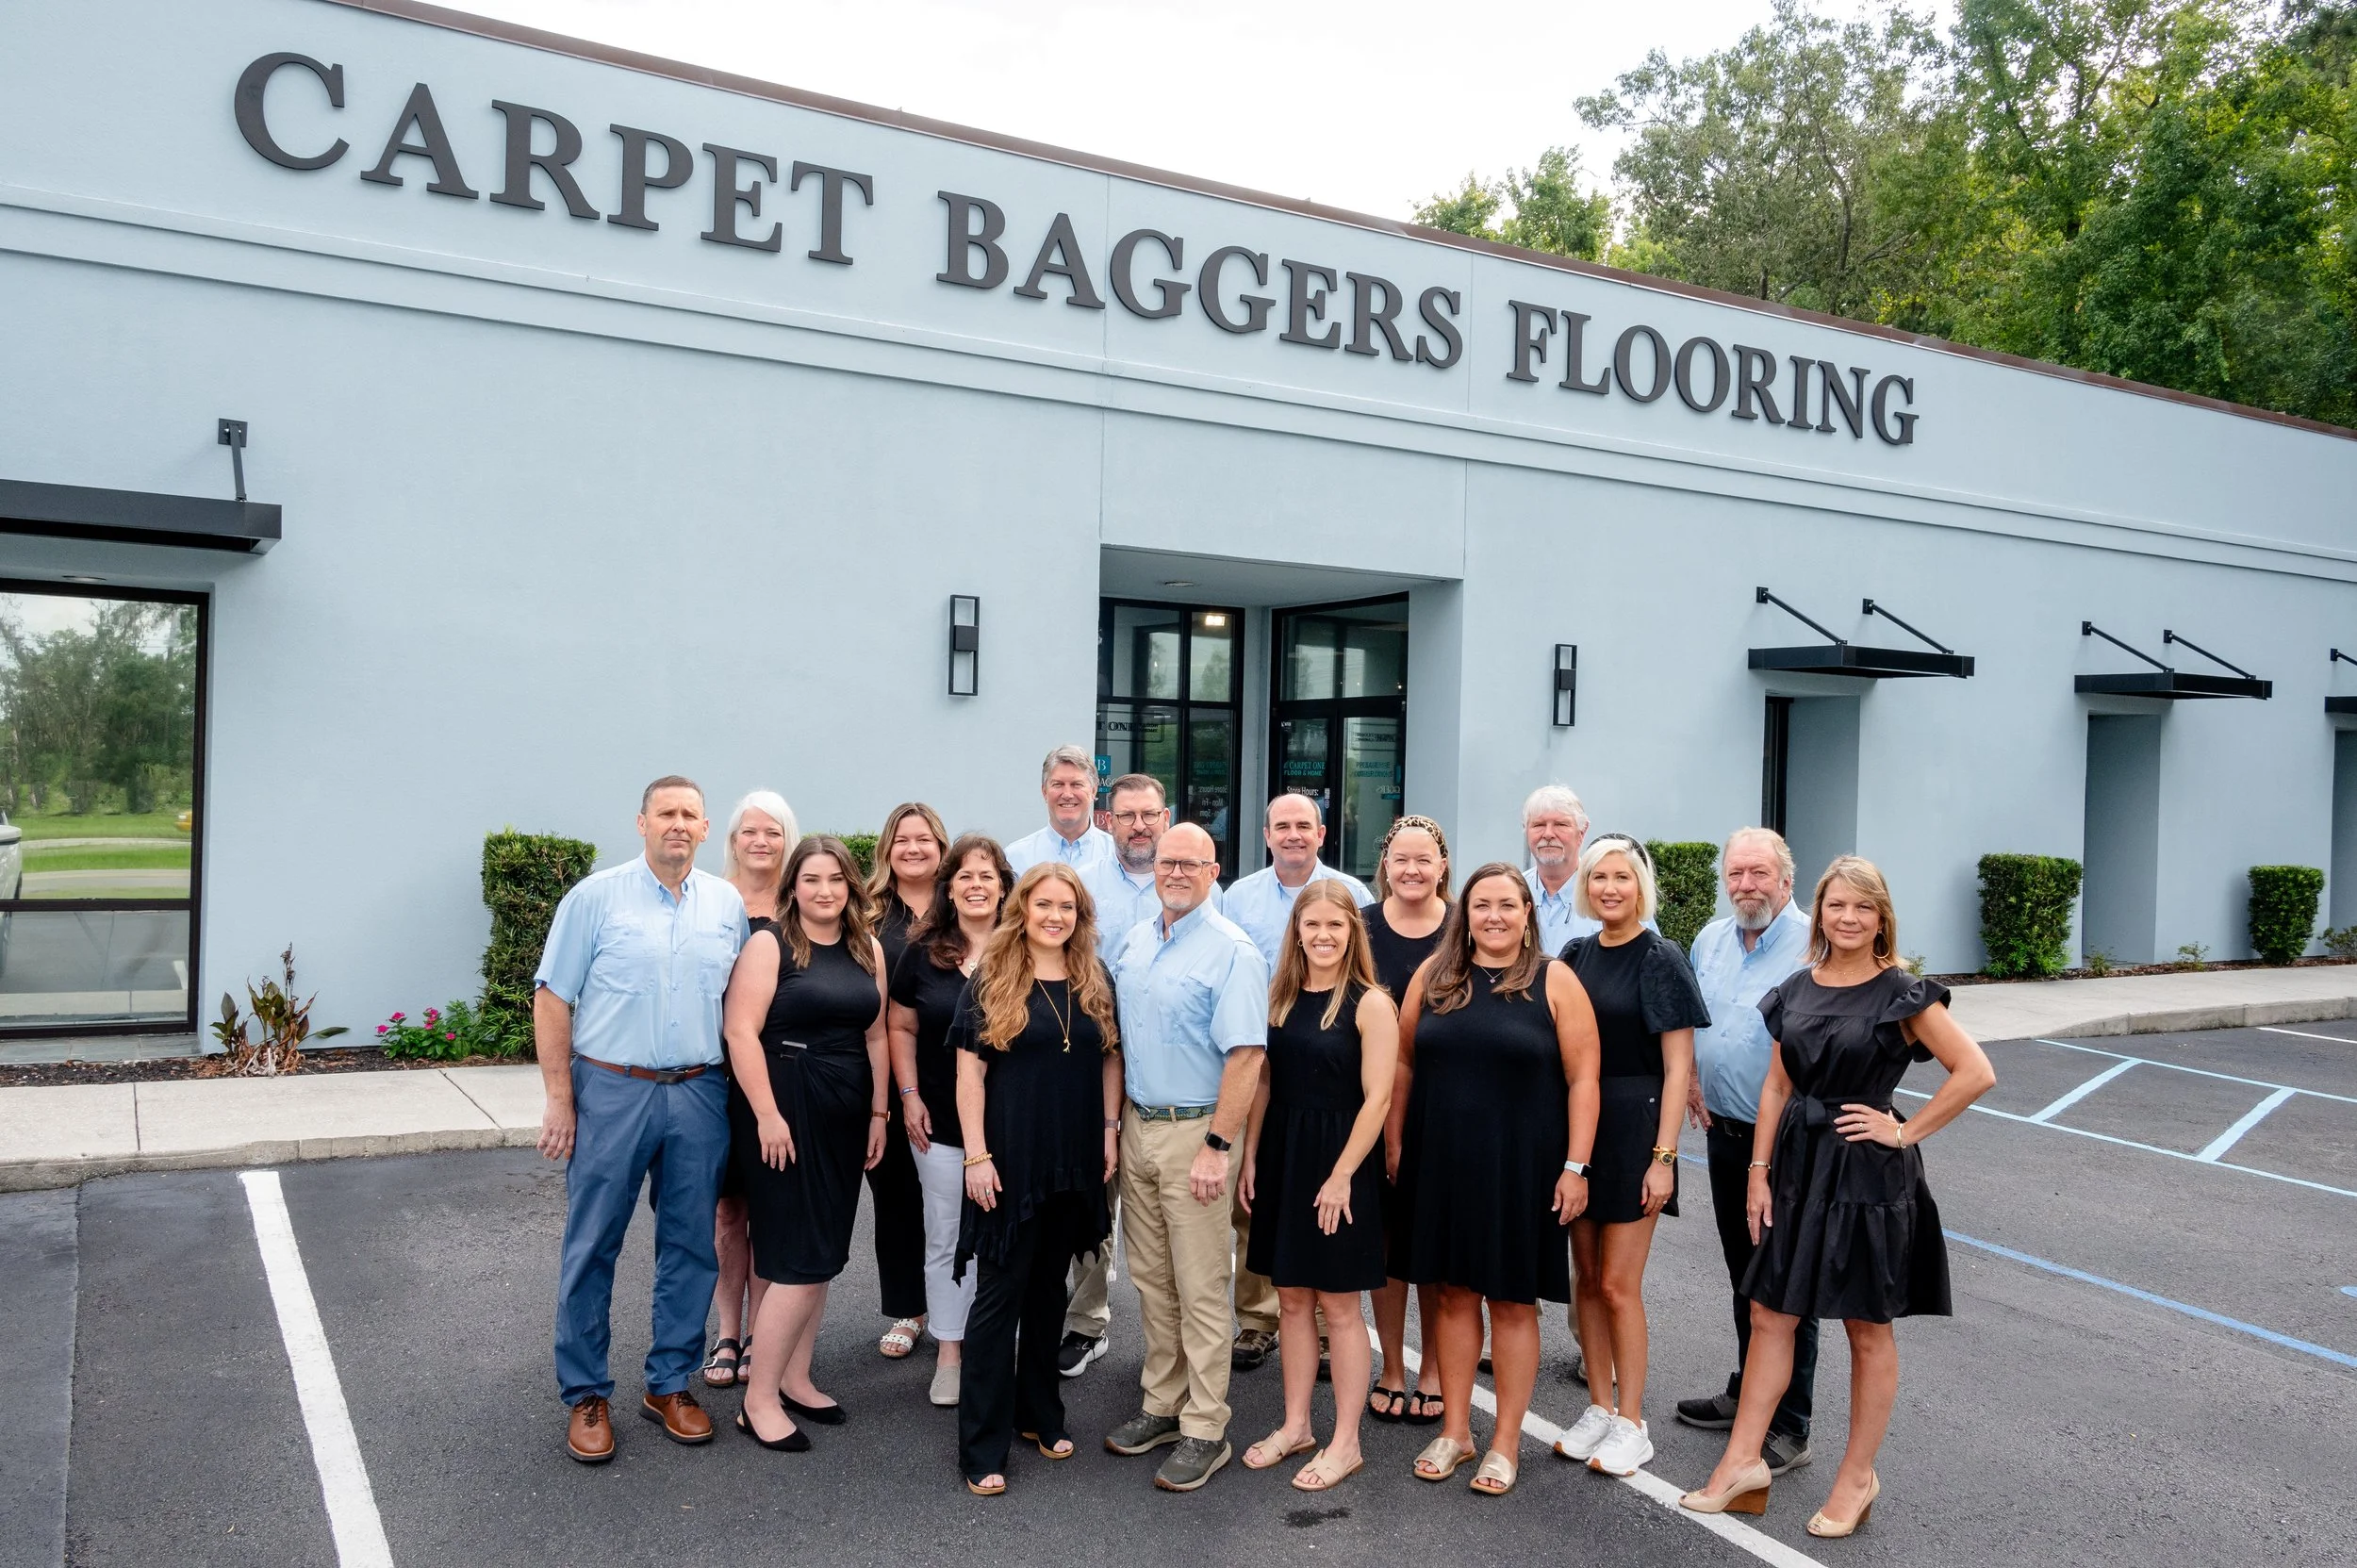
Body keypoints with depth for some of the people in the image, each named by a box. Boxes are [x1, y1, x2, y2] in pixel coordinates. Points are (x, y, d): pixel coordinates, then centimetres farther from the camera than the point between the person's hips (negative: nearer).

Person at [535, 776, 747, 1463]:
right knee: (591, 1248, 5)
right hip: (611, 1092, -3)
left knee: (691, 1247, 10)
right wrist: (559, 1099, -8)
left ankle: (670, 1383, 25)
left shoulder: (728, 905, 7)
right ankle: (586, 1396, 19)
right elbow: (552, 1000, -3)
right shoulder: (596, 897, -3)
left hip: (700, 1097, 3)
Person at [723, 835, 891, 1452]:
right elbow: (741, 1031, -14)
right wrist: (766, 1115, -18)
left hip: (845, 1116, 6)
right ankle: (758, 1401, 5)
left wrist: (878, 1113, 10)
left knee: (825, 1255, 12)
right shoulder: (769, 943, -8)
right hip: (783, 1110, -6)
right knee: (800, 1259, -7)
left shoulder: (868, 950, 10)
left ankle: (795, 1379, 26)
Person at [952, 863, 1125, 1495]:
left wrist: (1110, 1131, 4)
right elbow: (970, 1070, -8)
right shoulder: (991, 980, -6)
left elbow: (1111, 1059, 12)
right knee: (1000, 1293, 1)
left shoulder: (1095, 981, 5)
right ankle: (983, 1445, 9)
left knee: (1049, 1288, 16)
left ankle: (1040, 1414, 30)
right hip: (1010, 1160, -4)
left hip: (1076, 1161, 4)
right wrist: (977, 1155, -12)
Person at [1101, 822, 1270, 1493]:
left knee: (1200, 1289, -1)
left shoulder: (1232, 952, -12)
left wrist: (1216, 1147, -21)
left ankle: (1205, 1431, 9)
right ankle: (1161, 1406, 27)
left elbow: (1245, 1055, -18)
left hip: (1194, 1132, -7)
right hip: (1138, 1128, 7)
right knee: (1151, 1279, 14)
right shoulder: (1134, 944, 10)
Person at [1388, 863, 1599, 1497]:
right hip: (1440, 1162, 3)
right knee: (1454, 1293, 11)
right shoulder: (1434, 974, 4)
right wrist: (1394, 1146, 6)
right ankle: (1455, 1430, 26)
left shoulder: (1555, 981, -4)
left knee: (1512, 1300, 8)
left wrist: (1574, 1166, -10)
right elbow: (1404, 1064, 9)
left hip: (1521, 1168, -2)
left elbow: (1582, 1078, -6)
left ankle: (1506, 1441, 21)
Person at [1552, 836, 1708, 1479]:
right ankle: (1599, 1406, 25)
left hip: (1632, 1128, -5)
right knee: (1585, 1275, 11)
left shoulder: (1659, 959, -8)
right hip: (1576, 1124, 5)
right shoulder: (1574, 956, 8)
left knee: (1618, 1283, -1)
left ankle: (1631, 1426, 13)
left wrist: (1663, 1156, -15)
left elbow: (1678, 1066, -10)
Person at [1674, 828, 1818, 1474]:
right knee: (1744, 1275, 19)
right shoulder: (1710, 940, 8)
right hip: (1724, 1131, 7)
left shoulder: (1813, 946, -15)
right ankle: (1746, 1392, 34)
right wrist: (1689, 1079, 6)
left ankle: (1787, 1428, 12)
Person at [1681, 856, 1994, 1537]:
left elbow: (1976, 1073, -13)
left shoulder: (1901, 994, -9)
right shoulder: (1796, 990, 6)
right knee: (1770, 1314, 7)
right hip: (1798, 1163, 5)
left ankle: (1858, 1476, 23)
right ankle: (1743, 1461, 16)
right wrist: (1759, 1172, 4)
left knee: (1868, 1329, 9)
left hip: (1868, 1173, -5)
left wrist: (1905, 1131, -12)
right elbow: (1777, 1088, 9)